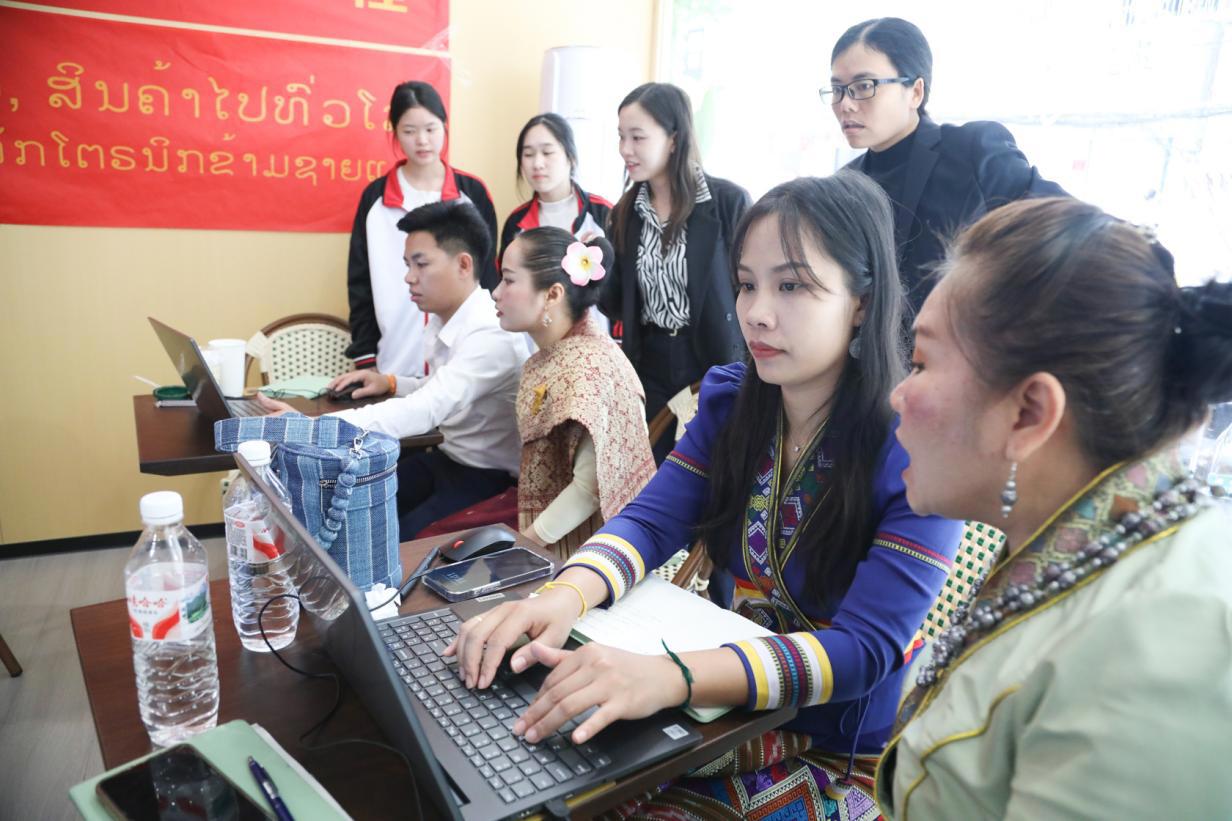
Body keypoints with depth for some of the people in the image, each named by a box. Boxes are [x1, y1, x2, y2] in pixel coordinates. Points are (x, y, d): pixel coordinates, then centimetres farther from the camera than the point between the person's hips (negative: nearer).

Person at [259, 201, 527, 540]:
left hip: (489, 477, -8)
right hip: (444, 458, 8)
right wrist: (391, 382, 2)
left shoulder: (492, 334, -25)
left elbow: (425, 411, -38)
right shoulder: (440, 320, 3)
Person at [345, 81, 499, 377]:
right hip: (396, 361, 1)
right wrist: (365, 357, 0)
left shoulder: (473, 193, 3)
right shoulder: (375, 197, 4)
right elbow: (361, 283, 6)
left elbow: (488, 275, 5)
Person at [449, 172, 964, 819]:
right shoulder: (729, 400, -3)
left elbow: (866, 647, -27)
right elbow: (650, 521, -8)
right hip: (724, 713, 4)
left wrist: (669, 677, -42)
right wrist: (565, 596, -30)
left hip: (843, 754, -4)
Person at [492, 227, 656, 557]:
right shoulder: (550, 354, 2)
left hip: (575, 539, -7)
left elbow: (590, 486, -24)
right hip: (542, 507, 7)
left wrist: (526, 541, -16)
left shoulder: (587, 366, -23)